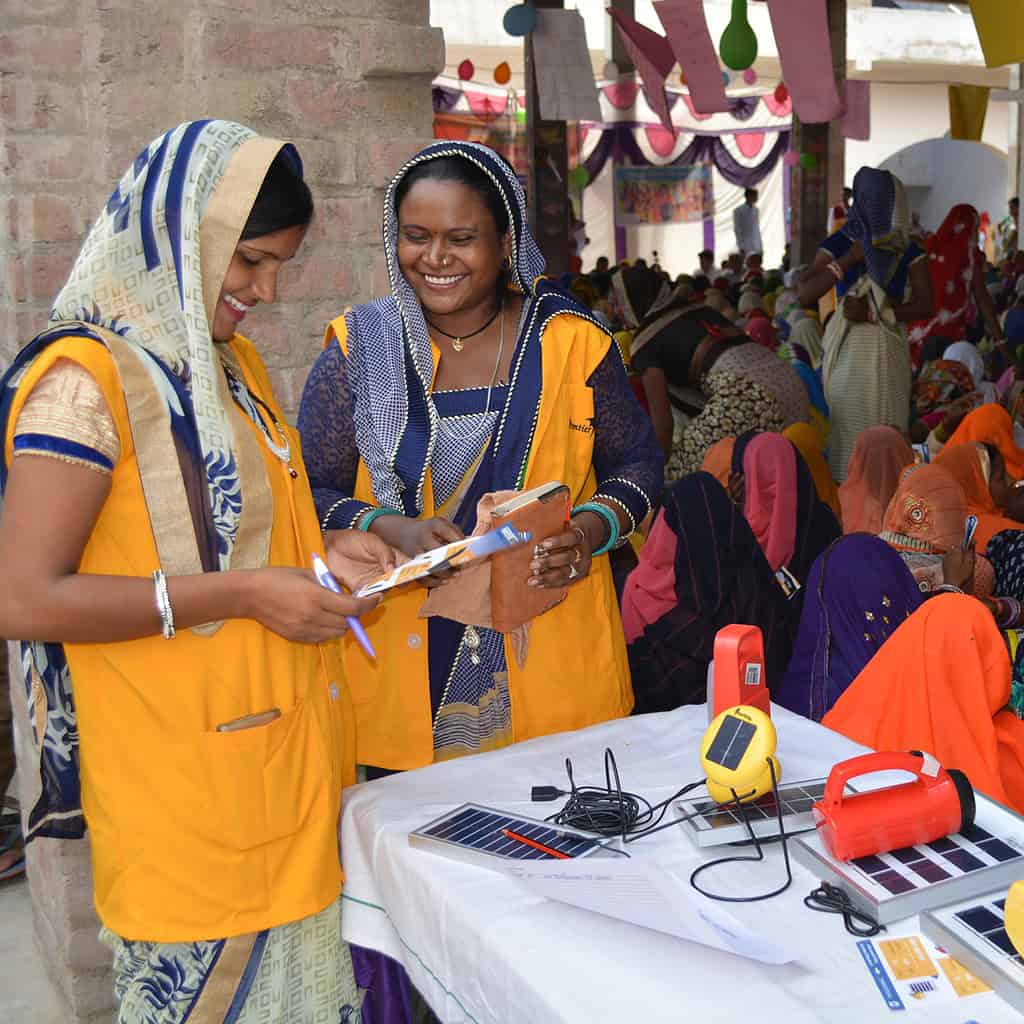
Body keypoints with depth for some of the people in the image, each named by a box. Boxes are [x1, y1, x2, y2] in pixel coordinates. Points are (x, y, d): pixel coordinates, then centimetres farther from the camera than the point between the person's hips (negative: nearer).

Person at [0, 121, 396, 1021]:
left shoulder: (233, 362, 12)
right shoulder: (87, 379, -15)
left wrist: (319, 551, 3)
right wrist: (245, 595, -21)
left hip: (280, 754, 8)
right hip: (184, 789, -8)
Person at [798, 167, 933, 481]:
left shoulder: (909, 252, 4)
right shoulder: (839, 244, 2)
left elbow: (925, 305, -4)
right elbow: (804, 295, -7)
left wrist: (873, 313, -15)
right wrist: (848, 260, -14)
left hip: (888, 352, 1)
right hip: (847, 349, -1)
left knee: (886, 427, 0)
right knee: (846, 425, -2)